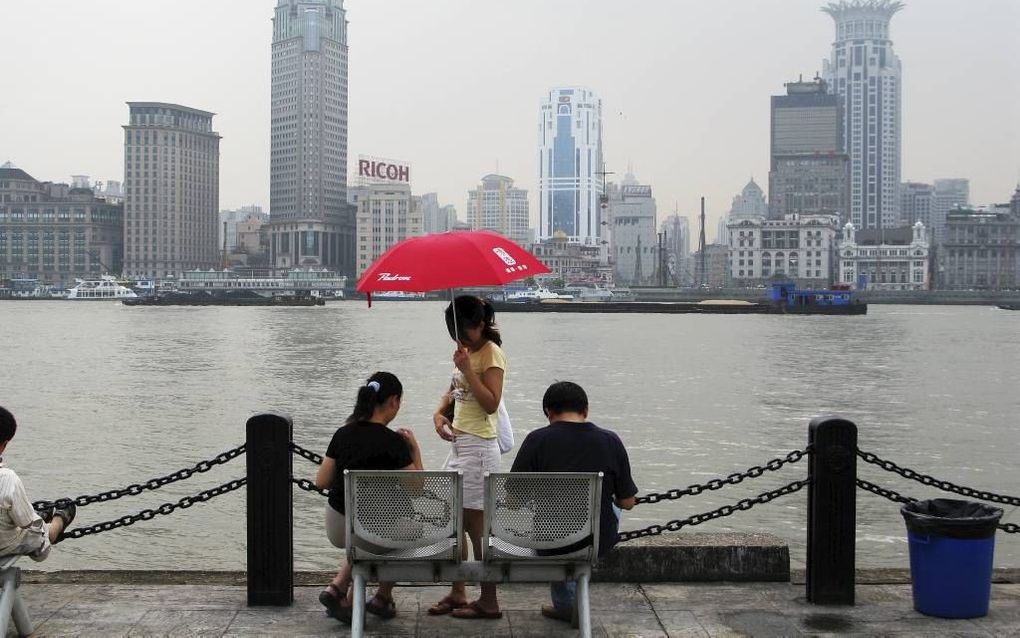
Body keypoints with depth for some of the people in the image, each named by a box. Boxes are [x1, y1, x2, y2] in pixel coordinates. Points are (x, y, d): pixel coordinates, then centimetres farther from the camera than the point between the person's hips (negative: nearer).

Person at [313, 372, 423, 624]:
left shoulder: (343, 434, 1)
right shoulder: (393, 443, -15)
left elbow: (321, 482, 6)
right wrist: (415, 450, -2)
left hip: (336, 529, 5)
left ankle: (337, 588, 17)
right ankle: (382, 599, 33)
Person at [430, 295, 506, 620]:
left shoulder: (491, 353, -12)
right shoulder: (468, 351, 15)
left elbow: (491, 404, -20)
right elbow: (454, 391, 24)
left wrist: (467, 368, -24)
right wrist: (439, 412, 6)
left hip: (478, 447, -9)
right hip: (459, 443, 9)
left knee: (477, 527, -5)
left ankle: (488, 602, 2)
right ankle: (457, 593, 21)